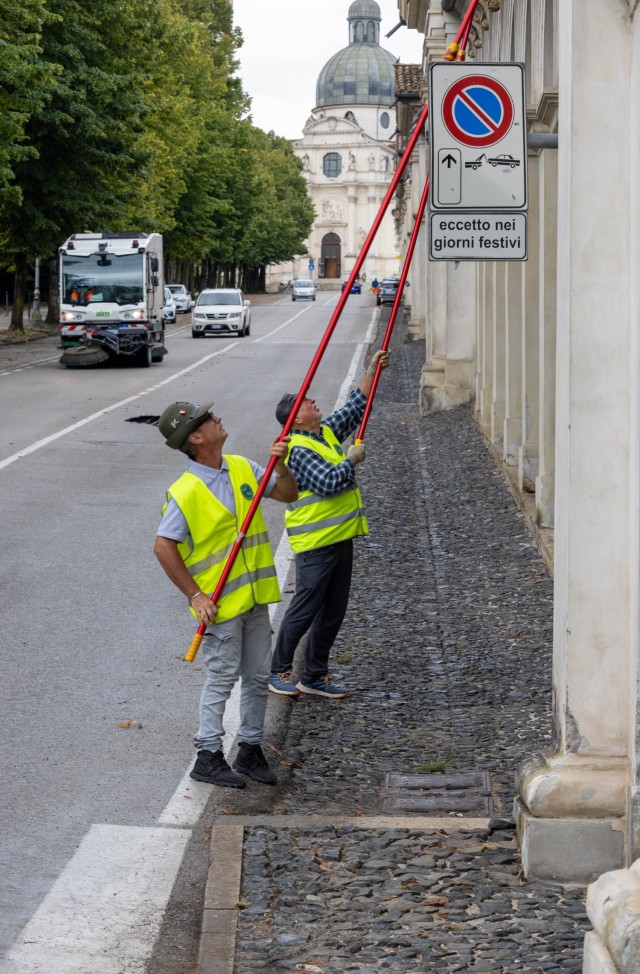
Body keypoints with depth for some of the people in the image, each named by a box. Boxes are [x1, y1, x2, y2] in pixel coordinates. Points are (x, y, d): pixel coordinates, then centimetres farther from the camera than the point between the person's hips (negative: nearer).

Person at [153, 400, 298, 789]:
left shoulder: (242, 468, 4)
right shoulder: (185, 493, -18)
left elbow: (288, 495, 12)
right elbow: (163, 547, -16)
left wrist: (281, 466, -9)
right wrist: (195, 595, -16)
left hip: (256, 596, 7)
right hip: (221, 603, -7)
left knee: (259, 676, 13)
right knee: (222, 678, 0)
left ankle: (250, 749, 25)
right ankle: (208, 756, 12)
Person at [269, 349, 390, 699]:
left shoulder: (328, 432, 11)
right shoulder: (299, 450, -17)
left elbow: (355, 408, 20)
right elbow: (328, 482, -27)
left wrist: (372, 372, 11)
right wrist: (352, 460, -12)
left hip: (341, 537, 9)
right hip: (316, 542, -9)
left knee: (333, 610, 12)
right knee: (305, 608, -2)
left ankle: (315, 676, 20)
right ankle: (279, 672, 11)